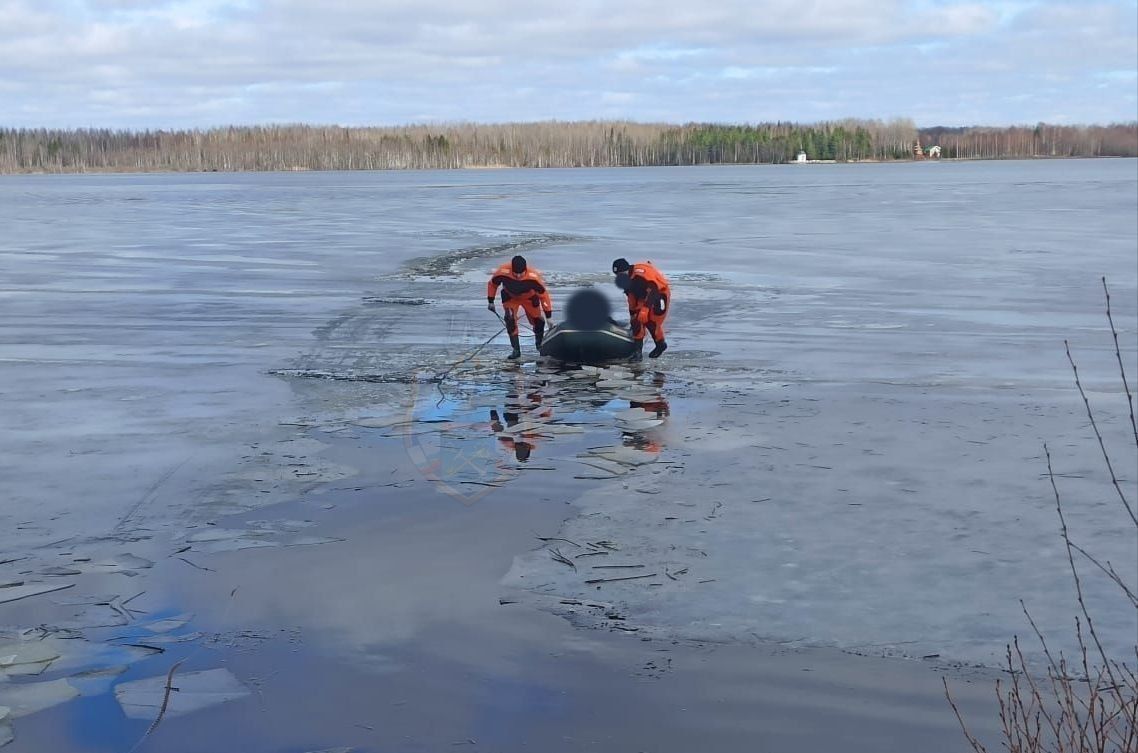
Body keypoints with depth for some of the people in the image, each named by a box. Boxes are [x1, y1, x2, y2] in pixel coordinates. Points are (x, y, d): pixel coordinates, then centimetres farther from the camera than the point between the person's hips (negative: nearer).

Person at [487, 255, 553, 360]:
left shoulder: (533, 277, -39)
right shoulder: (503, 272, -37)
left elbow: (543, 294, -26)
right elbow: (492, 284, -14)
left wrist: (548, 316, -22)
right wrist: (490, 301, -7)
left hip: (529, 298, 0)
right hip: (510, 297, 0)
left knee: (537, 320, 3)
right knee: (510, 319, -20)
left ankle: (539, 343, 35)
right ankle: (516, 349, -8)